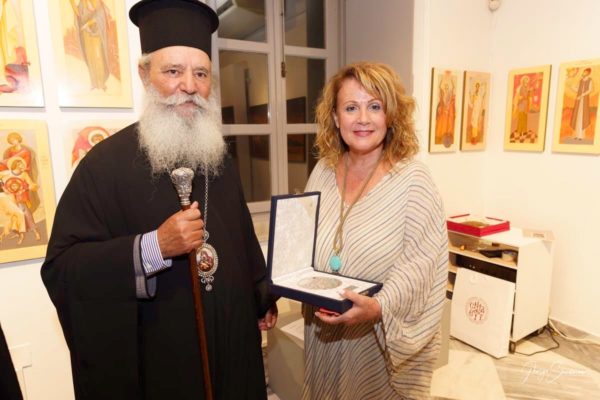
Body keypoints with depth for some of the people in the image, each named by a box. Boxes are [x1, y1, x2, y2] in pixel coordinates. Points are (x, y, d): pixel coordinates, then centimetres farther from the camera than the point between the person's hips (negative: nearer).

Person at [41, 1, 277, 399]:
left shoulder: (220, 158, 3)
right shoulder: (107, 162, -15)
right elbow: (61, 268, -17)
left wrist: (262, 299, 13)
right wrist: (153, 246, -29)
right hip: (155, 358, -5)